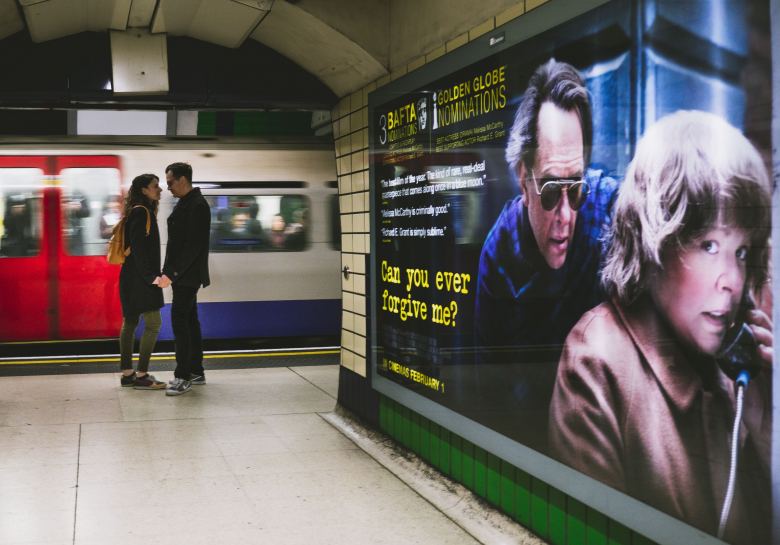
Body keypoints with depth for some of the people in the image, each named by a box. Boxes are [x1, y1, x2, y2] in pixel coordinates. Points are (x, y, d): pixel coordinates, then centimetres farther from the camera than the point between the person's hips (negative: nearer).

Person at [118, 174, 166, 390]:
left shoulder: (139, 211, 16)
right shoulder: (142, 212, -13)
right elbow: (138, 247, -20)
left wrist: (153, 273, 18)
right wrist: (150, 276, -21)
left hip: (131, 276, 10)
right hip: (140, 277, -10)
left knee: (130, 322, 10)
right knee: (153, 323, -8)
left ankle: (127, 374, 14)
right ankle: (141, 375, -7)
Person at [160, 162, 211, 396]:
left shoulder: (197, 206, -16)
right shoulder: (185, 203, 15)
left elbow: (194, 245, -22)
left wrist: (172, 273, -22)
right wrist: (170, 272, 13)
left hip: (187, 276, -10)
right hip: (182, 275, 10)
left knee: (179, 320, -11)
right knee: (189, 321, 12)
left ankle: (183, 376, -8)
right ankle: (196, 372, 19)